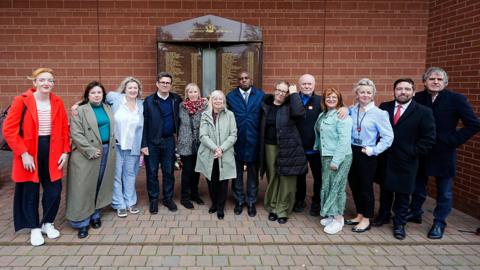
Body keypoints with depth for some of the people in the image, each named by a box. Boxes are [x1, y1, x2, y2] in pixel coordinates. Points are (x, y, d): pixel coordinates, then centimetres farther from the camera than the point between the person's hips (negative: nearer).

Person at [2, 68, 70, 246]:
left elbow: (64, 129, 8)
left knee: (54, 191, 6)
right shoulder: (22, 101, -9)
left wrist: (65, 151, 0)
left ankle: (47, 223, 30)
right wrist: (23, 153, -16)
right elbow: (9, 129, -11)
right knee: (31, 193, 9)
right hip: (29, 154, -3)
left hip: (52, 153, 3)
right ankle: (35, 229, 27)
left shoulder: (57, 103, 3)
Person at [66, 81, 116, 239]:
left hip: (107, 152, 5)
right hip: (87, 154, -5)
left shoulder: (108, 109, 13)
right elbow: (76, 134, -12)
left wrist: (109, 148, 6)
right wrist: (91, 151, -17)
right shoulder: (80, 111, -5)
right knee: (84, 188, -2)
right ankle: (82, 222, 7)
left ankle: (95, 215, 24)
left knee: (100, 186, 10)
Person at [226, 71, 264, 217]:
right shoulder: (230, 96, 3)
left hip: (254, 140, 0)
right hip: (237, 140, 1)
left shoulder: (260, 95, 1)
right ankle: (239, 201, 26)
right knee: (237, 173, 11)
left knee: (253, 173, 11)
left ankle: (251, 202, 24)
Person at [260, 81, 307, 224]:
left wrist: (294, 94, -12)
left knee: (286, 179, 1)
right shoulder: (266, 104, 9)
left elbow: (299, 112, -23)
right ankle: (272, 207, 23)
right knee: (272, 177, 10)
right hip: (270, 146, 3)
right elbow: (263, 126, 14)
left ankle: (282, 210, 13)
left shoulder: (290, 106, 0)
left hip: (287, 147, -3)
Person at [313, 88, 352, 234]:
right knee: (327, 186, 10)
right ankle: (331, 215, 23)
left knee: (336, 187, -2)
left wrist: (336, 160, -21)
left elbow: (344, 140, -18)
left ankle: (338, 219, 8)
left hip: (339, 157, -7)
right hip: (326, 156, 7)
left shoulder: (342, 116, -12)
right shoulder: (322, 115, 12)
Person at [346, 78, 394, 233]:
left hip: (366, 155, -5)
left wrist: (373, 150, -14)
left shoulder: (378, 113, -10)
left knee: (366, 187, 6)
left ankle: (366, 220, 22)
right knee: (354, 185, 14)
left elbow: (388, 136, -10)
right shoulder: (352, 110, 5)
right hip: (352, 152, 5)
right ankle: (359, 215, 32)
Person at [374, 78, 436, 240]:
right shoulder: (384, 107, 2)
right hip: (384, 159, 3)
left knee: (402, 194, 8)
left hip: (405, 162, -3)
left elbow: (429, 139, -8)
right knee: (385, 190, 18)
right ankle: (383, 215, 37)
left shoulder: (423, 112, -7)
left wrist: (412, 152, -11)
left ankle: (399, 223, 25)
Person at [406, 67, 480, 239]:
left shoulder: (456, 99, -9)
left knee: (444, 192, 9)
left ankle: (439, 223, 25)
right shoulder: (417, 98, -4)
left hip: (443, 153, -2)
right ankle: (415, 213, 37)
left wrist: (452, 140, -14)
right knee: (418, 186, 17)